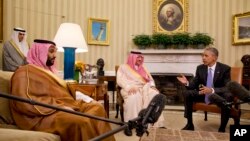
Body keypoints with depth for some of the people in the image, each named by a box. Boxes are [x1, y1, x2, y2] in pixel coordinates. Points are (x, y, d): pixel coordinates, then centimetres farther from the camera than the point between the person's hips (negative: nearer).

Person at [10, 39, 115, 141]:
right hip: (45, 116, -9)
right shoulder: (25, 72, -1)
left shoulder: (48, 71, 27)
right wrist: (59, 107, -21)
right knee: (82, 122, -33)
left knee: (97, 108, -10)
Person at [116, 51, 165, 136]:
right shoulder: (123, 67, 11)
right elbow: (120, 80, -3)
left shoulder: (143, 68, 27)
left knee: (155, 94, -27)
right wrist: (129, 87, -21)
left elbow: (150, 79, 21)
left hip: (144, 88, 4)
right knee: (134, 98, -40)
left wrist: (152, 86, -3)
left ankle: (157, 123, -27)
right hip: (130, 89, -4)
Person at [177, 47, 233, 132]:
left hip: (219, 96, -3)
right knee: (187, 93, -18)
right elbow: (194, 84, -1)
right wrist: (187, 83, -26)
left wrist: (212, 90, -39)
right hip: (203, 94, 4)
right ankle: (190, 124, -7)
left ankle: (222, 128, -18)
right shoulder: (200, 68, -2)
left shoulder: (225, 68, -12)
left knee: (228, 97, -35)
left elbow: (227, 88, -21)